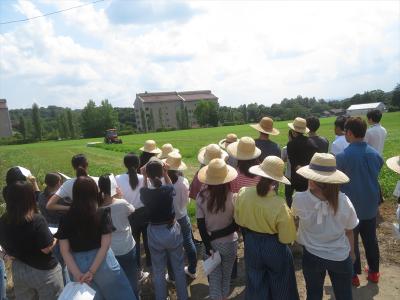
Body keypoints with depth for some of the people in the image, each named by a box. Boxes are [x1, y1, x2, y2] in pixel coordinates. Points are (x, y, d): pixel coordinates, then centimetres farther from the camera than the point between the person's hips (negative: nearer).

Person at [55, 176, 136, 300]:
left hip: (78, 266, 2)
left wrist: (77, 273, -11)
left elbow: (64, 250, -9)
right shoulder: (102, 213, -12)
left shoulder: (66, 218, -6)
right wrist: (92, 271, -13)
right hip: (102, 264, -2)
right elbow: (105, 245, -16)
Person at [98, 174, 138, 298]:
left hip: (108, 250, 3)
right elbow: (133, 211, -4)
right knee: (131, 280, 20)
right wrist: (119, 197, -6)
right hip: (126, 249, -3)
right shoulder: (122, 203, -23)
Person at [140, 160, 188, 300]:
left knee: (158, 271, 19)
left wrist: (144, 177, 3)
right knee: (179, 268, 20)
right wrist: (166, 173, 1)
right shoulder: (168, 189, -15)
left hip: (155, 233, 0)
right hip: (172, 230, 0)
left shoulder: (145, 192, -16)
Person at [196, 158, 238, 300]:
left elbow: (200, 224, -13)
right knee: (226, 275, 24)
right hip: (229, 242, 0)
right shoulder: (232, 197, -20)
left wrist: (207, 245, -8)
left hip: (211, 242, 0)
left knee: (214, 276, 20)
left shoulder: (201, 197, -16)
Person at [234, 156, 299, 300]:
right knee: (280, 286, 26)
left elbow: (239, 221, -2)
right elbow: (287, 238, -19)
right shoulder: (280, 206, -31)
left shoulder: (243, 193, -19)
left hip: (251, 244, 3)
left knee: (257, 285, 25)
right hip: (274, 248, -3)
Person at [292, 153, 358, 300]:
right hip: (340, 256, 1)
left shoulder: (299, 199, -24)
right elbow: (349, 232, -5)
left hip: (312, 256, 0)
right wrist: (352, 252, 14)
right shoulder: (343, 201, -20)